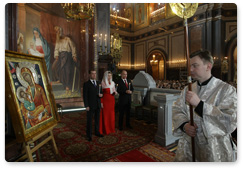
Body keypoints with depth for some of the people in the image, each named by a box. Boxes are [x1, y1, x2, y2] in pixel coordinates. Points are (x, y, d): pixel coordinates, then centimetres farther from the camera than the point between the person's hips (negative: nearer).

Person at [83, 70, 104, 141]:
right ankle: (89, 135, 17)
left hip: (98, 105, 5)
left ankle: (97, 132, 32)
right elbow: (85, 96, -9)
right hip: (90, 105, -5)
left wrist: (101, 95, -7)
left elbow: (101, 92, 17)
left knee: (97, 119, 15)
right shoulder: (86, 84, -7)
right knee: (89, 120, 4)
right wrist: (86, 106, -13)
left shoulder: (98, 83, 9)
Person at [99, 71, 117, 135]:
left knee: (111, 115, 11)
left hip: (112, 101, 6)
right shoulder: (102, 83, -8)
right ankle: (105, 130, 15)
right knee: (105, 115, 2)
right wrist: (101, 102, -13)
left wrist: (115, 92, -6)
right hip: (105, 100, -5)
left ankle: (111, 128, 25)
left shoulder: (112, 83, 9)